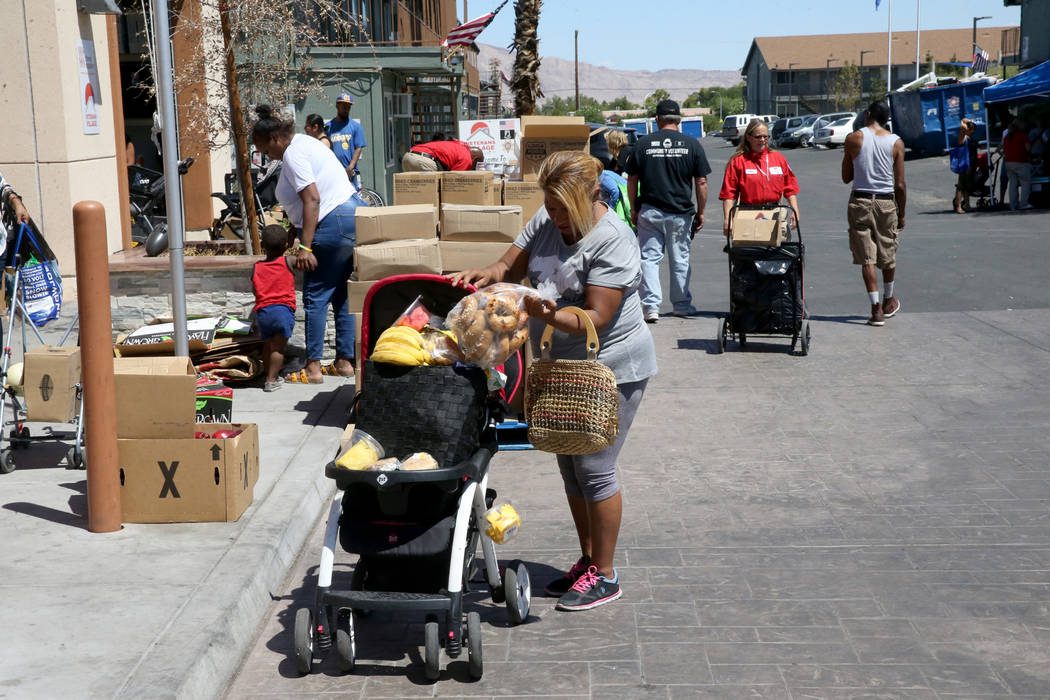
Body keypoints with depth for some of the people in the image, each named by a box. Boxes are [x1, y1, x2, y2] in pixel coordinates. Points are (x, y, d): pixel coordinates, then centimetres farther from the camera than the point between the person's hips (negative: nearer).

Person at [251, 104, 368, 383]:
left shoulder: (293, 154, -12)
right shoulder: (305, 142, 19)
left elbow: (312, 200, -21)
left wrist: (304, 247, -22)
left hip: (334, 224, -10)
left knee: (315, 297, -2)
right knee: (341, 294, 15)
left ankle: (313, 368, 2)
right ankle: (344, 362, 20)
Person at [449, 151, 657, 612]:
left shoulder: (612, 242, -21)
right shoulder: (545, 222, 2)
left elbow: (596, 319, -25)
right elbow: (510, 266, 5)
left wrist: (548, 314, -38)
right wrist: (485, 275, -17)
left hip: (609, 370, -8)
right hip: (560, 366, 8)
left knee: (593, 466, -4)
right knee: (569, 464, 14)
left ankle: (604, 575, 10)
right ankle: (587, 560, 29)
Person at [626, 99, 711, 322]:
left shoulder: (643, 143, 0)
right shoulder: (692, 144, -2)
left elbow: (632, 180, 4)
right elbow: (701, 183, -1)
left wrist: (633, 210, 13)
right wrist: (700, 212, 8)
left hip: (649, 212, 0)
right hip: (680, 212, 0)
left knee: (649, 258, 4)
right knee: (680, 260, 12)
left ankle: (650, 306, -5)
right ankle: (682, 304, 22)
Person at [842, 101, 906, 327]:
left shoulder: (854, 138, -3)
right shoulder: (896, 143, -1)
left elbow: (846, 177, 3)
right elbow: (900, 184, -1)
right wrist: (901, 214, 9)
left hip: (860, 201, -1)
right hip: (887, 202, 1)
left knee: (867, 258, 1)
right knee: (888, 255, 18)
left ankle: (876, 309, -4)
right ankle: (888, 301, 36)